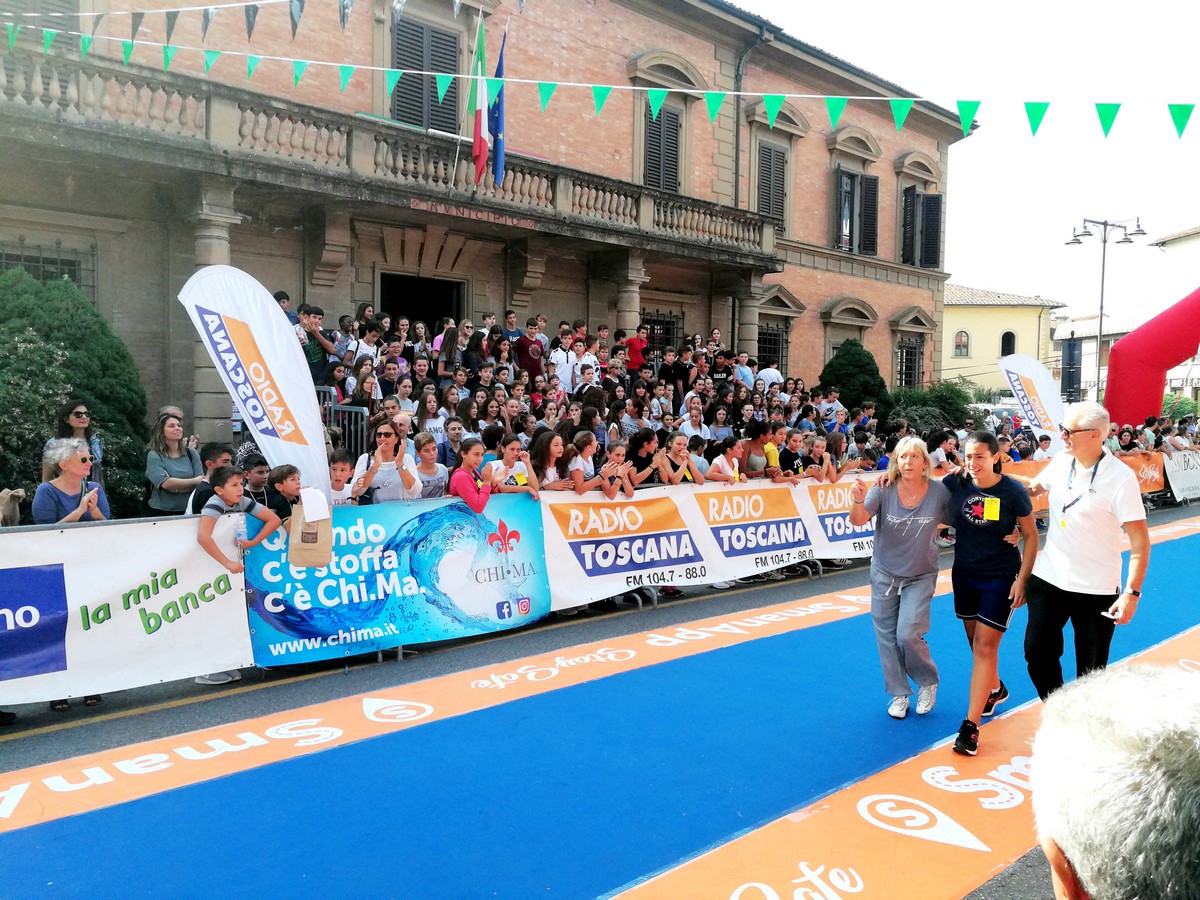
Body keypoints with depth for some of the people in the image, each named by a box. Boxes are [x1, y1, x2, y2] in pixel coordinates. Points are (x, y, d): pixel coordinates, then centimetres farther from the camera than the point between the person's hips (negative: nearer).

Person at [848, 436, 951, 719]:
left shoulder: (940, 492, -17)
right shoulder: (884, 490, -18)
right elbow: (858, 521, -29)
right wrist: (858, 501, -50)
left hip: (921, 576, -1)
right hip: (884, 573, 2)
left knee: (908, 634, -12)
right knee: (887, 636, 8)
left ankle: (928, 683, 19)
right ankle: (899, 694, 29)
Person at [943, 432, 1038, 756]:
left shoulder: (1013, 492, -14)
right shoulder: (955, 483, -8)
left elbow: (1031, 537, -5)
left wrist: (1022, 580, -11)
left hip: (1000, 578, -4)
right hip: (964, 574, 4)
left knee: (985, 647, -7)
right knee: (975, 641, 18)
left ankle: (970, 726, -5)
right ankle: (995, 689, 46)